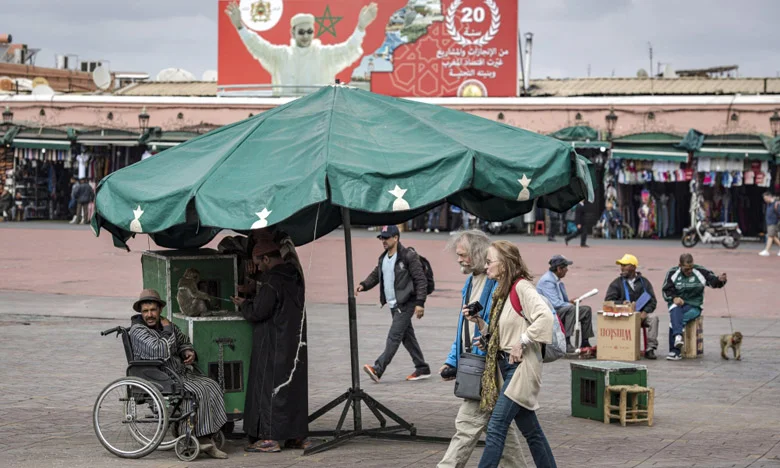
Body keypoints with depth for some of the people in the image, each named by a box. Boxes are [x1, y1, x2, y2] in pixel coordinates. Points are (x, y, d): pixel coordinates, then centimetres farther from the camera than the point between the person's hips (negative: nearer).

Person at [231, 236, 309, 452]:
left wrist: (243, 305, 0)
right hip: (295, 343, 9)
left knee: (269, 387, -2)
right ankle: (298, 436, 18)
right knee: (295, 386, 13)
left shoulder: (272, 281, -18)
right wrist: (250, 301, 18)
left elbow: (258, 312, -19)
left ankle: (270, 438, -2)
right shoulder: (294, 277, 10)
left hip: (274, 346, -9)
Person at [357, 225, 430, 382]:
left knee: (394, 336, -13)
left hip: (406, 304, -9)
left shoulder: (409, 256, -12)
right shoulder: (383, 258, 12)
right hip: (393, 304, 9)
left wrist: (420, 303, -18)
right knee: (407, 336, 13)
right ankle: (422, 369, 21)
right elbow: (375, 275, 20)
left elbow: (421, 280, -13)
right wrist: (363, 285, 0)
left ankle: (378, 369, -20)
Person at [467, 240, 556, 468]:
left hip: (521, 366, -10)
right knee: (531, 431, 13)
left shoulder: (522, 287, -13)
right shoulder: (502, 292, 15)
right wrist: (478, 321, 3)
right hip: (506, 366, 10)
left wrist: (522, 342, -22)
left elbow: (545, 317, -27)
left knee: (496, 427, -11)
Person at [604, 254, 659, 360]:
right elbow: (608, 300, 3)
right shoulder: (617, 283, 12)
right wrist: (622, 303, -16)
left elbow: (652, 300, 8)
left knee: (653, 317, -30)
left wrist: (645, 312, -11)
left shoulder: (644, 282, 15)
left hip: (642, 314, 2)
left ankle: (650, 349, -27)